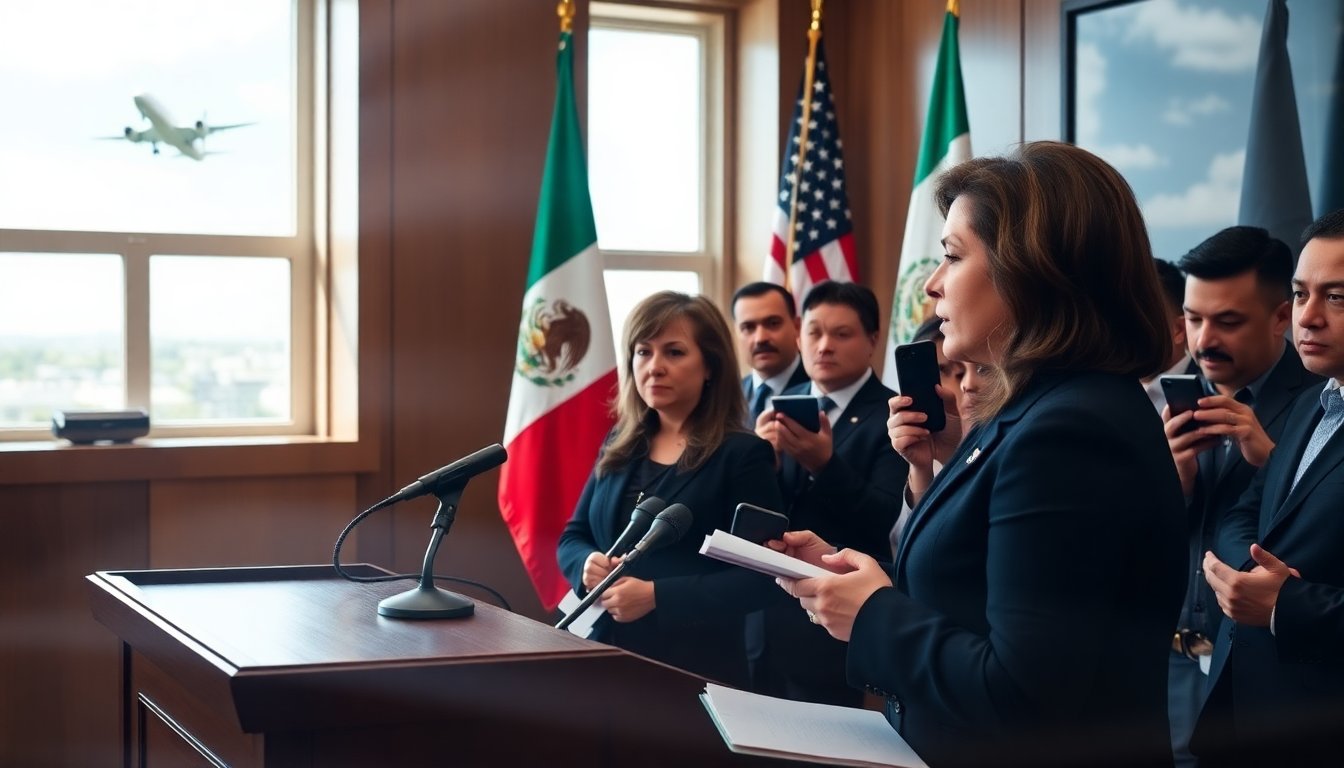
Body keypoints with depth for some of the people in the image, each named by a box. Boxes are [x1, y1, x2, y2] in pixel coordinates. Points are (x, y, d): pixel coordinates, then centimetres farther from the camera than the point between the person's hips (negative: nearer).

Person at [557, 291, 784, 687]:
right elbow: (573, 537, 13)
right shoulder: (619, 446, 9)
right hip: (607, 655, 5)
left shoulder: (743, 455, -8)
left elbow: (758, 578, -14)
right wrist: (587, 565, -10)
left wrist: (655, 596, -22)